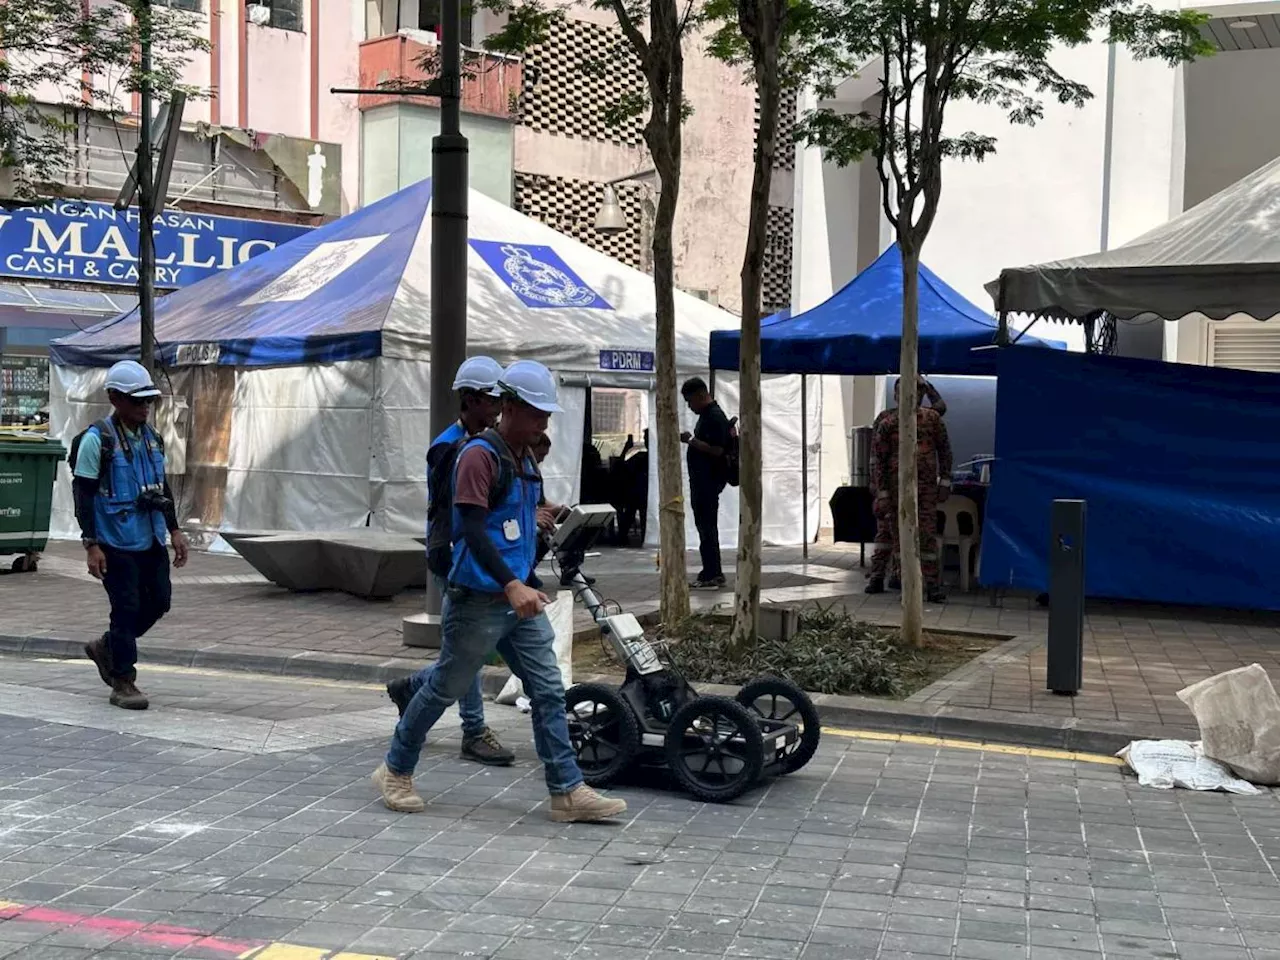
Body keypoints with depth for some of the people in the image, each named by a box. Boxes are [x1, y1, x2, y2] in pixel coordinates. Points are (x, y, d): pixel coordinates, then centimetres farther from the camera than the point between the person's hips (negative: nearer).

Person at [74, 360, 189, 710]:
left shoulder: (152, 438, 11)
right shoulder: (96, 440, -11)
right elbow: (83, 495, -12)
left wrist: (174, 530, 14)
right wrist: (91, 545, -15)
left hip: (152, 540, 7)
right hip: (117, 543, -7)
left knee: (159, 600, 10)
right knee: (126, 609, -3)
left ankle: (106, 647, 31)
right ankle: (123, 684, 10)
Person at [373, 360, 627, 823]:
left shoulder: (526, 459, 13)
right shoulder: (480, 454, -15)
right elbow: (472, 528, -24)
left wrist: (536, 519, 6)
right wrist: (512, 584, -32)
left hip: (520, 600, 8)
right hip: (478, 601, -8)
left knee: (549, 692, 3)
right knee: (445, 689, 5)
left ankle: (567, 791, 6)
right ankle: (395, 770, 23)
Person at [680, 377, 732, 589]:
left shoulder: (715, 417, -16)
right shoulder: (706, 415, 16)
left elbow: (716, 450, -24)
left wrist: (691, 440, -20)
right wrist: (691, 440, 12)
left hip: (709, 481, -11)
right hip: (701, 480, 11)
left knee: (707, 526, -8)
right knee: (705, 525, 14)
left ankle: (711, 576, -6)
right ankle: (714, 573, 20)